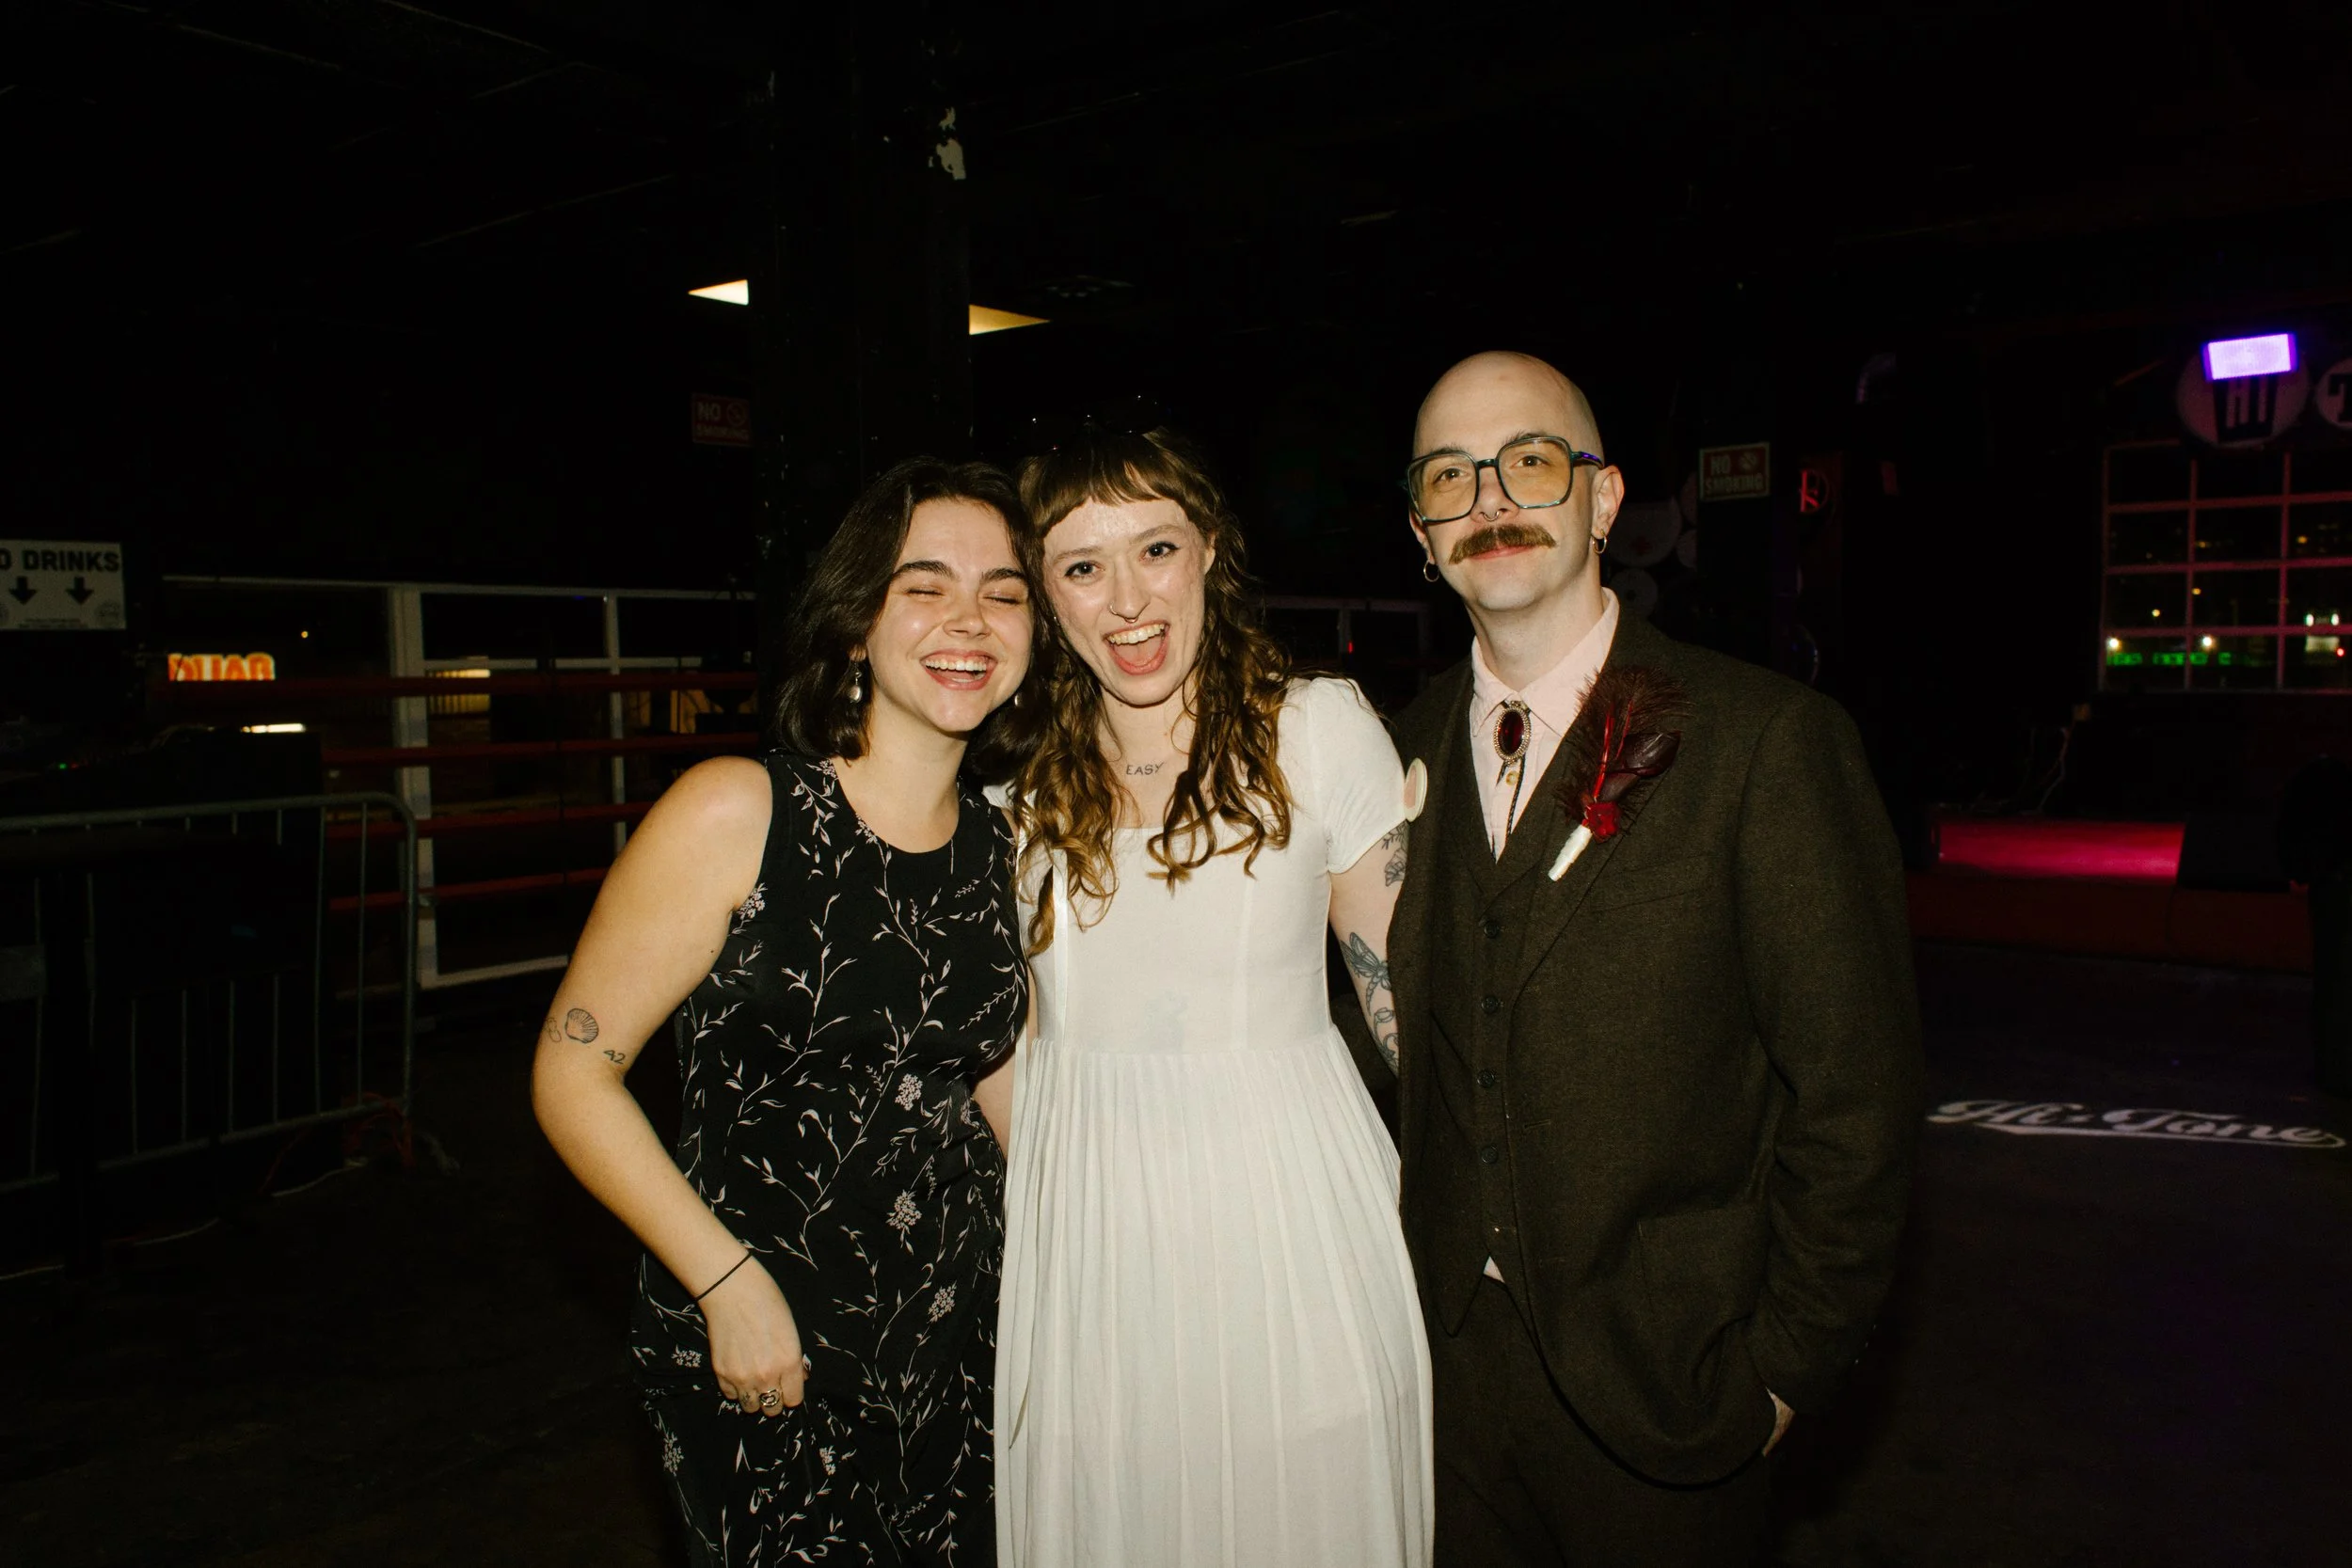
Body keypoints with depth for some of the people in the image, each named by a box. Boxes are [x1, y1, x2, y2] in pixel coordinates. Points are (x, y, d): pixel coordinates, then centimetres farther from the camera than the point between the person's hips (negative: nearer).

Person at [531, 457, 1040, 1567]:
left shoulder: (1008, 847, 0)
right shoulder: (736, 814, -14)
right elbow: (573, 1069, -11)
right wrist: (728, 1279, -15)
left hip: (960, 1335, 5)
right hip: (759, 1354, -4)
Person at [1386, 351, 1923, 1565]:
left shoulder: (1770, 743, -13)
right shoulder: (1409, 750, 1)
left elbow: (1853, 1092, -11)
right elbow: (1401, 1034, 8)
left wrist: (1790, 1361, -8)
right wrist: (1396, 1284, 6)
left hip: (1659, 1377, -3)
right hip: (1448, 1360, 4)